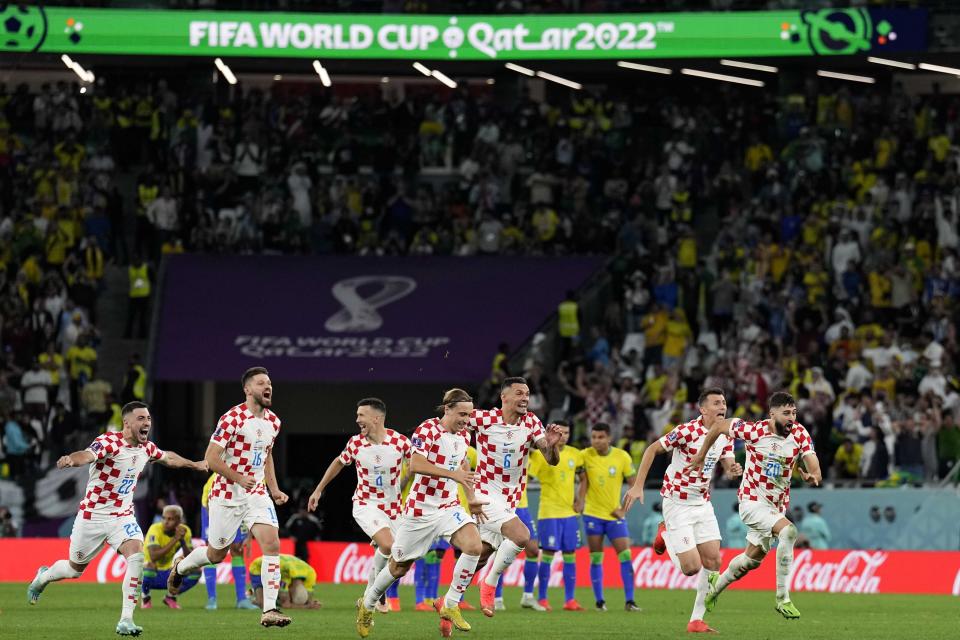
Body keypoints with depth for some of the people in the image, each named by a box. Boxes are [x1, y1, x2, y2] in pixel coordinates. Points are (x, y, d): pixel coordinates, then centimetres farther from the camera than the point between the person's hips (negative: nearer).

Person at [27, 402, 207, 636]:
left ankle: (126, 621, -21)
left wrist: (194, 465, 38)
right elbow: (88, 455, -44)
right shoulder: (109, 442, -22)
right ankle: (43, 577, 49)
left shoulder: (146, 447, 1)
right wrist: (70, 459, -66)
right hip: (93, 516, -4)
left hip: (123, 516, 4)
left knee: (136, 556, -23)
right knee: (76, 568, 13)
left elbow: (167, 458, 25)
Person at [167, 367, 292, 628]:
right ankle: (180, 567, 42)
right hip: (227, 496, -5)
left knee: (272, 544, -15)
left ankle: (269, 610, -15)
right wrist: (239, 479, -25)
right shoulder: (233, 419, -16)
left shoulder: (273, 421, 7)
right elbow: (211, 457, -17)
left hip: (257, 494, 5)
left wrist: (274, 489, 14)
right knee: (217, 553, 9)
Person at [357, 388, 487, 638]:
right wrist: (452, 474, -31)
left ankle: (450, 605, -9)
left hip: (449, 506, 5)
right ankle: (367, 604, 33)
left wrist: (471, 498, 19)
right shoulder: (428, 429, -15)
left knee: (474, 545, -21)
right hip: (420, 509, -5)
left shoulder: (463, 436, 8)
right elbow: (415, 464, -28)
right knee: (400, 566, 6)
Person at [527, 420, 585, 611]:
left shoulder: (575, 454, 8)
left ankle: (570, 600, 9)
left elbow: (583, 478, 19)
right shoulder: (541, 455, -7)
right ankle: (542, 599, 3)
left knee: (570, 555, 4)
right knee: (548, 554, -5)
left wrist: (581, 499, 8)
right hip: (549, 513, -5)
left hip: (570, 512, 5)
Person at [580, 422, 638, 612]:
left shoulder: (622, 457, -6)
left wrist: (624, 509, -7)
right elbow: (583, 482, -1)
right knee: (596, 559, 1)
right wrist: (580, 501, -16)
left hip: (615, 515, 0)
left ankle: (629, 601, -6)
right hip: (593, 515, 0)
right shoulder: (586, 455, -5)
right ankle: (599, 601, 10)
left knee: (625, 555, -8)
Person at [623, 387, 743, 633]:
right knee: (692, 567, -11)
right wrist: (638, 486, -17)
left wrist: (733, 471, -24)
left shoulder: (726, 435, 2)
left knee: (712, 562, -1)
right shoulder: (687, 431, -20)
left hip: (702, 504, 7)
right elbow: (652, 449, -13)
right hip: (677, 504, -7)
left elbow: (728, 467, 2)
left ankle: (696, 620, 9)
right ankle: (665, 535, 19)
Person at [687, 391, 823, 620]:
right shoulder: (754, 431, -17)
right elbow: (719, 426, -2)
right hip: (752, 500, -5)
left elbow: (814, 467, -16)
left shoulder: (799, 434, -9)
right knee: (788, 531, -30)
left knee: (752, 559, 19)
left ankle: (716, 585, 49)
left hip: (777, 505, 5)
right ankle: (782, 599, -25)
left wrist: (813, 476, -40)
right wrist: (701, 455, 6)